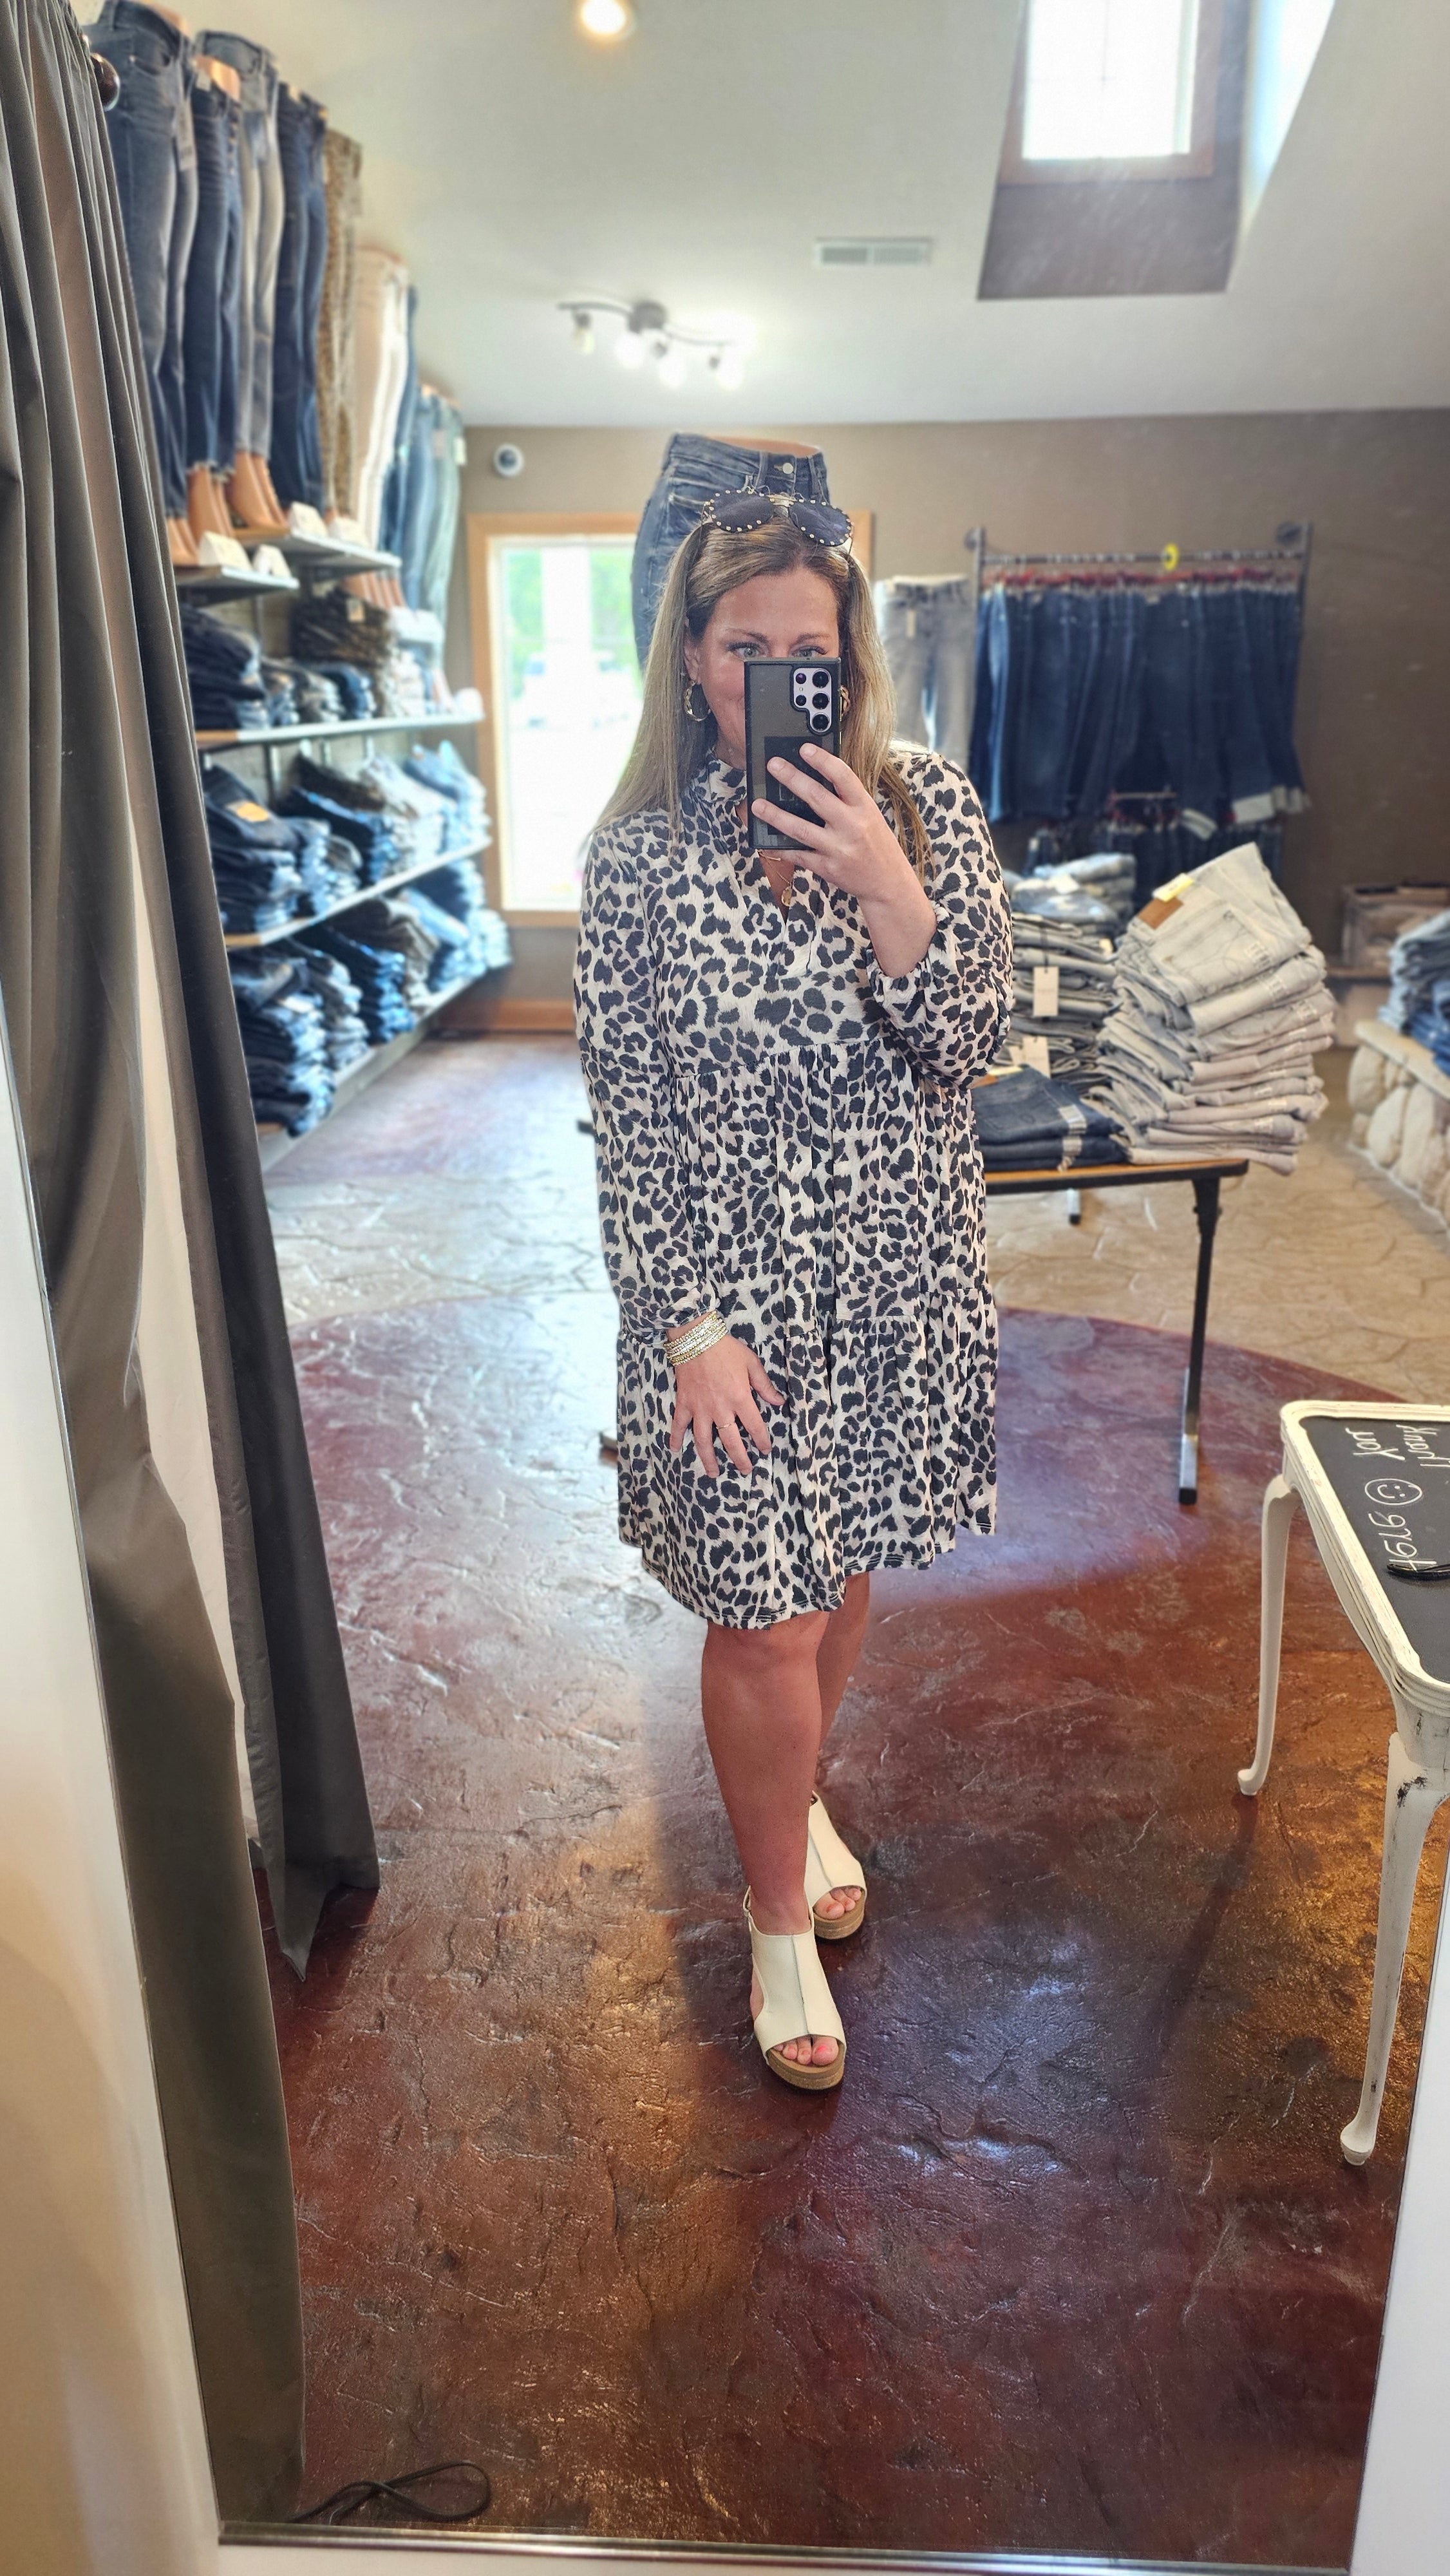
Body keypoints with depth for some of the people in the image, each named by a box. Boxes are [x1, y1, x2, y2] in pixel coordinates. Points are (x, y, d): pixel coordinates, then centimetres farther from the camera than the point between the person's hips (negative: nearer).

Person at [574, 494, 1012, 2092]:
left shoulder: (926, 807, -2)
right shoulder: (639, 854, -8)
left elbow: (969, 1038, -9)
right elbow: (630, 1113, -8)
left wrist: (884, 886, -25)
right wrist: (691, 1322, -12)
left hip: (901, 1275, 3)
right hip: (734, 1284, -3)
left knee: (842, 1573, 20)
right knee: (764, 1616, 5)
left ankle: (793, 1794, 50)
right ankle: (780, 1915, 30)